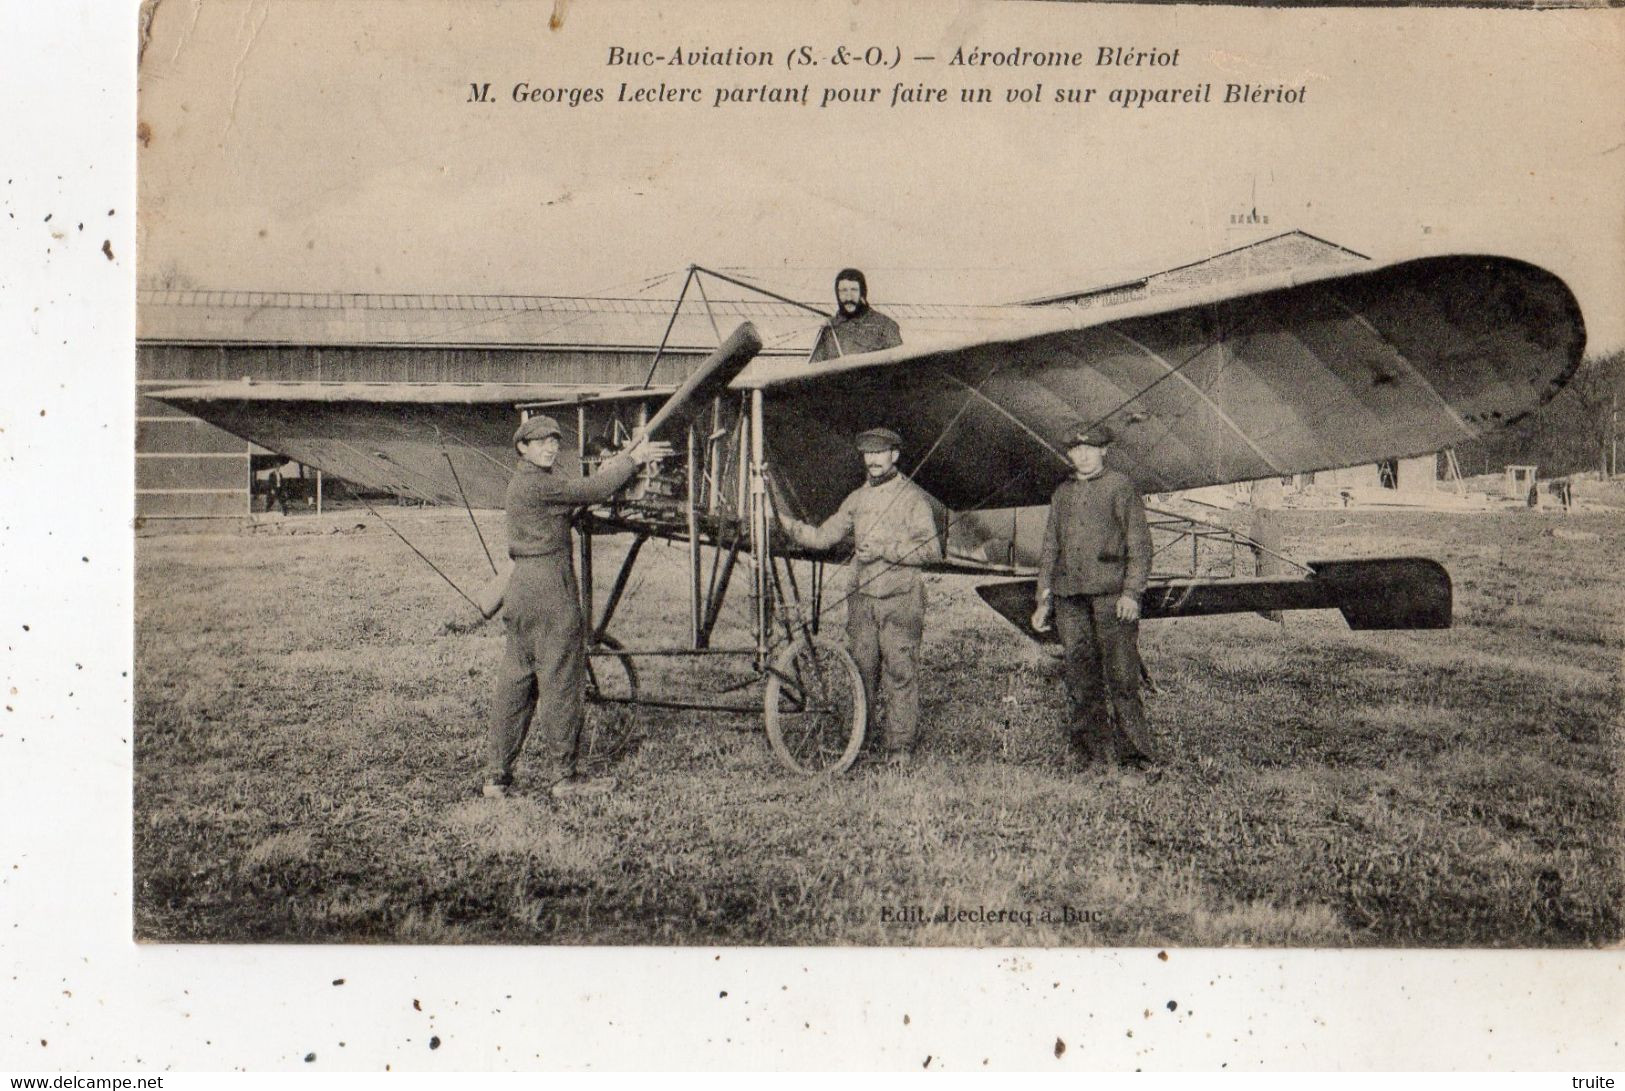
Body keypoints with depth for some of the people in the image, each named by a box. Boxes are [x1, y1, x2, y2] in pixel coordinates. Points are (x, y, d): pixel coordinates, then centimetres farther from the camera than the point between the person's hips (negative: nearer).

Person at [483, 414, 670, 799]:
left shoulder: (530, 480, 17)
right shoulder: (535, 482, -13)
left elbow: (583, 486, 20)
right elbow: (591, 491, -12)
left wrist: (621, 458, 19)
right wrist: (633, 460, -2)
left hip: (522, 585, 10)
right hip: (550, 587, -10)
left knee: (515, 681, 11)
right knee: (561, 682, -1)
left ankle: (496, 775, 15)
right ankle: (560, 776, 7)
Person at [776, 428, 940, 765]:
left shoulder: (913, 497, -1)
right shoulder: (856, 499, 16)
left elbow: (931, 548, -8)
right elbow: (822, 537, 15)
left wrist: (884, 550, -16)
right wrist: (785, 521, 3)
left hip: (900, 600, -5)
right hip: (862, 598, 5)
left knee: (900, 671, -5)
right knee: (861, 670, 6)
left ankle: (900, 743, 1)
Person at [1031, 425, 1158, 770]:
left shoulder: (1121, 488, 5)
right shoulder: (1061, 494, 19)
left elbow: (1140, 544, 0)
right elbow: (1049, 550, 22)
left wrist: (1131, 592, -10)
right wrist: (1044, 600, 15)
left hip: (1111, 595, -5)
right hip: (1069, 597, 5)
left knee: (1121, 677, -8)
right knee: (1080, 679, 3)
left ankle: (1134, 754, -1)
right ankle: (1093, 753, 9)